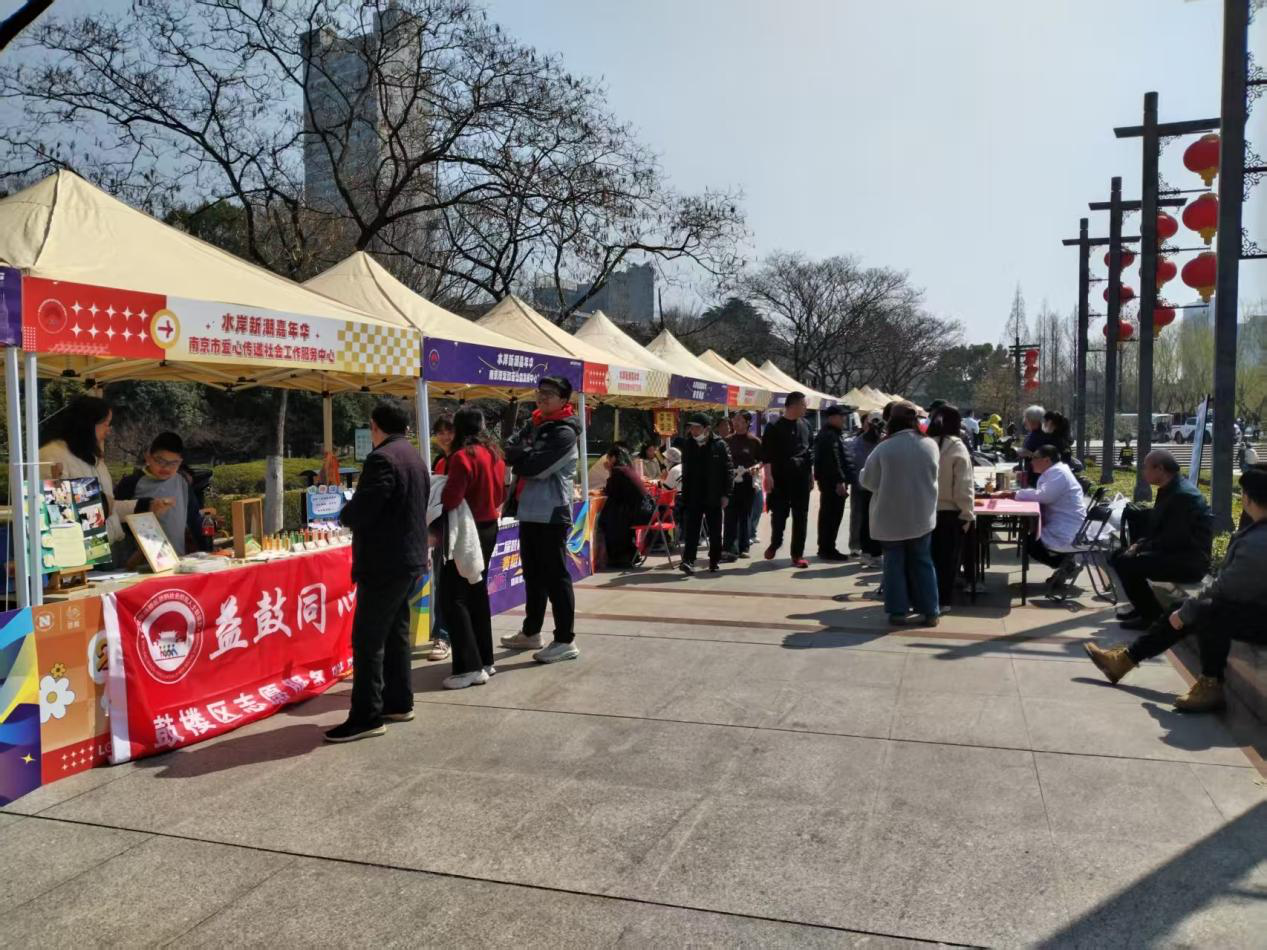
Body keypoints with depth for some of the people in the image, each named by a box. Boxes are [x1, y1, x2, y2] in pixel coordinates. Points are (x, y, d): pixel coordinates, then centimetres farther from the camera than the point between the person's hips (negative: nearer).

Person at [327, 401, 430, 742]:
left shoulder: (381, 458, -17)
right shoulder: (415, 458, 13)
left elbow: (361, 511, -21)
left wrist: (344, 513, -1)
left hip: (384, 563, -10)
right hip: (409, 558, 10)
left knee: (367, 640, -5)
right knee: (395, 634, 17)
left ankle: (366, 717, -1)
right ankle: (398, 703, 24)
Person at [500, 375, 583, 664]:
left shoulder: (564, 432, -12)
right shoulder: (533, 424, 16)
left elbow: (536, 467, -20)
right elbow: (509, 448, 9)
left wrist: (518, 457, -3)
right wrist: (527, 455, -11)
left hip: (552, 513, -9)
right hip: (529, 511, 9)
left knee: (555, 576, -5)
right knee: (533, 574, 17)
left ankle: (565, 640, 2)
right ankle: (531, 632, 30)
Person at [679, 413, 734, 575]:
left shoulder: (719, 446, -4)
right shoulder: (688, 447, 7)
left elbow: (729, 470, -5)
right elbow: (685, 474, 12)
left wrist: (726, 494, -10)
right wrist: (684, 497, 7)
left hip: (713, 498, -2)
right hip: (693, 497, 2)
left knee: (715, 532, 8)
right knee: (691, 530, -6)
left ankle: (714, 561, 20)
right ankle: (688, 560, -10)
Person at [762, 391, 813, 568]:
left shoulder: (805, 425, 10)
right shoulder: (774, 427, -4)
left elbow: (811, 449, 17)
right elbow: (767, 453, -8)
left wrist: (810, 471, 11)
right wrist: (768, 475, -14)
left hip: (802, 477, 4)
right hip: (780, 477, -4)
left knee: (801, 516, 4)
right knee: (779, 513, 3)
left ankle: (798, 554, 10)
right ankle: (775, 543, 29)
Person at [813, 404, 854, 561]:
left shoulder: (825, 433, 19)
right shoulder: (830, 435, -16)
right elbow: (833, 460, -23)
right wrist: (839, 481, -25)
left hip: (827, 481, 11)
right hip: (833, 482, -11)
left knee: (827, 515, 15)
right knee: (833, 515, -7)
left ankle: (825, 548, 22)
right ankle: (828, 549, -4)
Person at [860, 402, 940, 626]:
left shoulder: (884, 448, -15)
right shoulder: (930, 445, -6)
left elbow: (867, 480, -7)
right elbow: (932, 477, 7)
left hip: (891, 516, -2)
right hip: (922, 515, 2)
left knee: (894, 563, 8)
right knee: (922, 562, 12)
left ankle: (898, 611, 11)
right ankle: (929, 611, 15)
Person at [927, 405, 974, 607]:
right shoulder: (957, 447, -12)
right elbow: (963, 486, -13)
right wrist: (967, 514, -5)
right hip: (949, 511, -3)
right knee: (947, 558, 8)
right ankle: (941, 600, 13)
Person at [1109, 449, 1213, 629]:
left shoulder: (1184, 495, -22)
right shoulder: (1168, 490, 9)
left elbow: (1172, 540, -24)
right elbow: (1155, 527, 15)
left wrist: (1140, 548, -13)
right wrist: (1139, 545, 0)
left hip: (1189, 562, -10)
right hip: (1173, 553, 10)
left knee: (1127, 564, -22)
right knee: (1117, 557, 9)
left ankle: (1152, 615, -7)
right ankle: (1138, 606, 17)